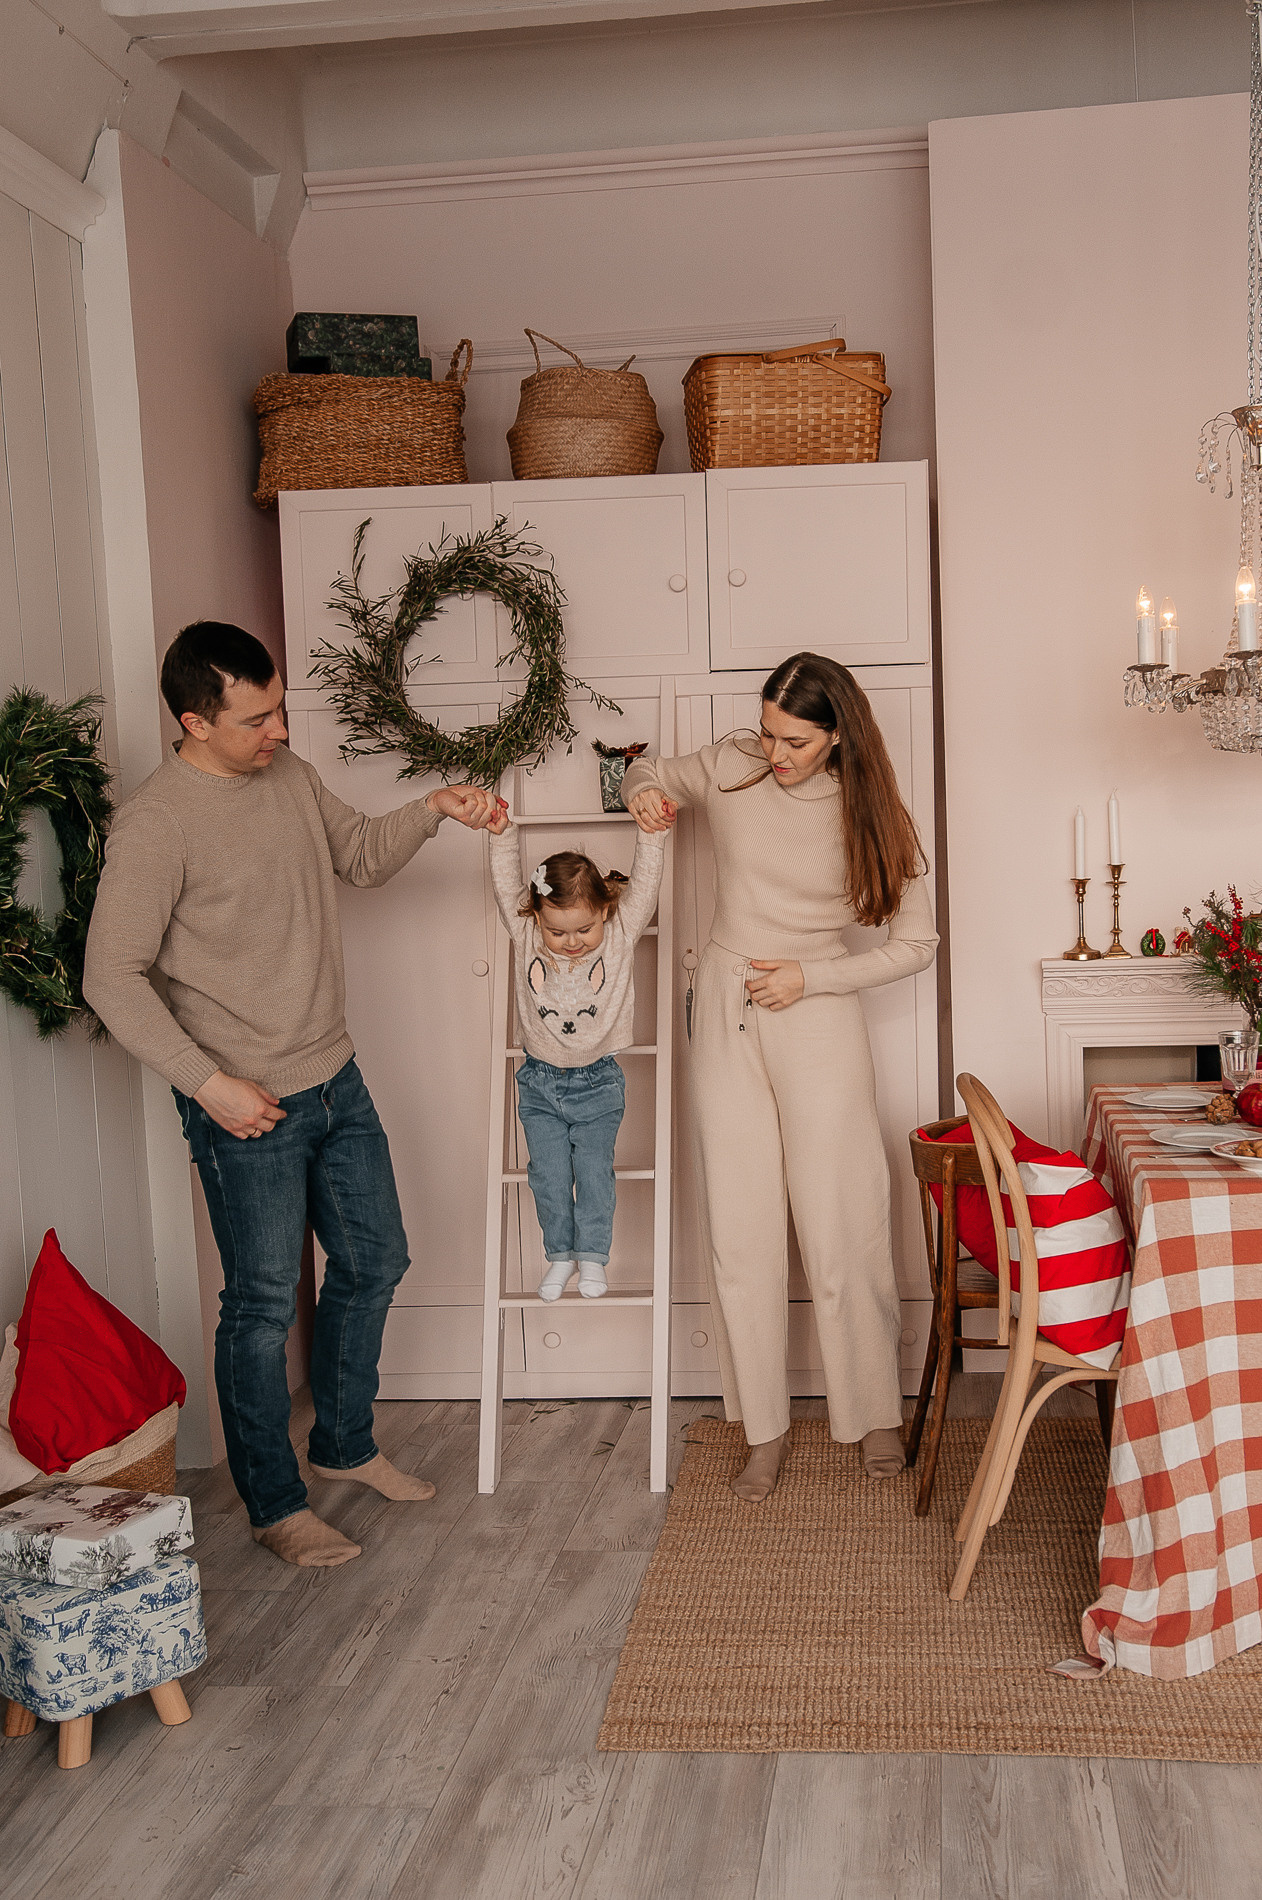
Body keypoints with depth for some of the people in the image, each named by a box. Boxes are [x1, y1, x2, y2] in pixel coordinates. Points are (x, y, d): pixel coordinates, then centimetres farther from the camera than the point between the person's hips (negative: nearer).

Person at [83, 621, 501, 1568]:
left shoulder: (291, 776, 4)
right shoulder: (156, 823, -19)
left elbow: (363, 854, 20)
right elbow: (113, 977, -19)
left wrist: (433, 809, 2)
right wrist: (209, 1082, -21)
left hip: (335, 1080, 8)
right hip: (248, 1106, -8)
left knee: (373, 1262, 18)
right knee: (263, 1305, 4)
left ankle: (346, 1444, 39)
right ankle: (276, 1504, 23)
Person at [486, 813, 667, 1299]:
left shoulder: (621, 934, -11)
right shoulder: (526, 936, -9)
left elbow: (644, 882, -14)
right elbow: (507, 886, -11)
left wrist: (651, 834, -26)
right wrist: (502, 835, -22)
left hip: (597, 1082, -1)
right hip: (539, 1082, 1)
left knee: (593, 1171, 1)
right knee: (549, 1175, 5)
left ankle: (593, 1257, 17)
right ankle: (560, 1254, 23)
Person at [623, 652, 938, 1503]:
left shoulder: (867, 813, -6)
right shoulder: (731, 767, -2)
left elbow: (917, 942, -1)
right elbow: (649, 776, 18)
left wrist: (811, 977, -9)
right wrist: (644, 794, -6)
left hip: (817, 1018, -2)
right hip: (726, 1014, 3)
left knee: (842, 1229, -1)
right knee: (741, 1233, 4)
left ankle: (876, 1413, 20)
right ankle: (767, 1428, 17)